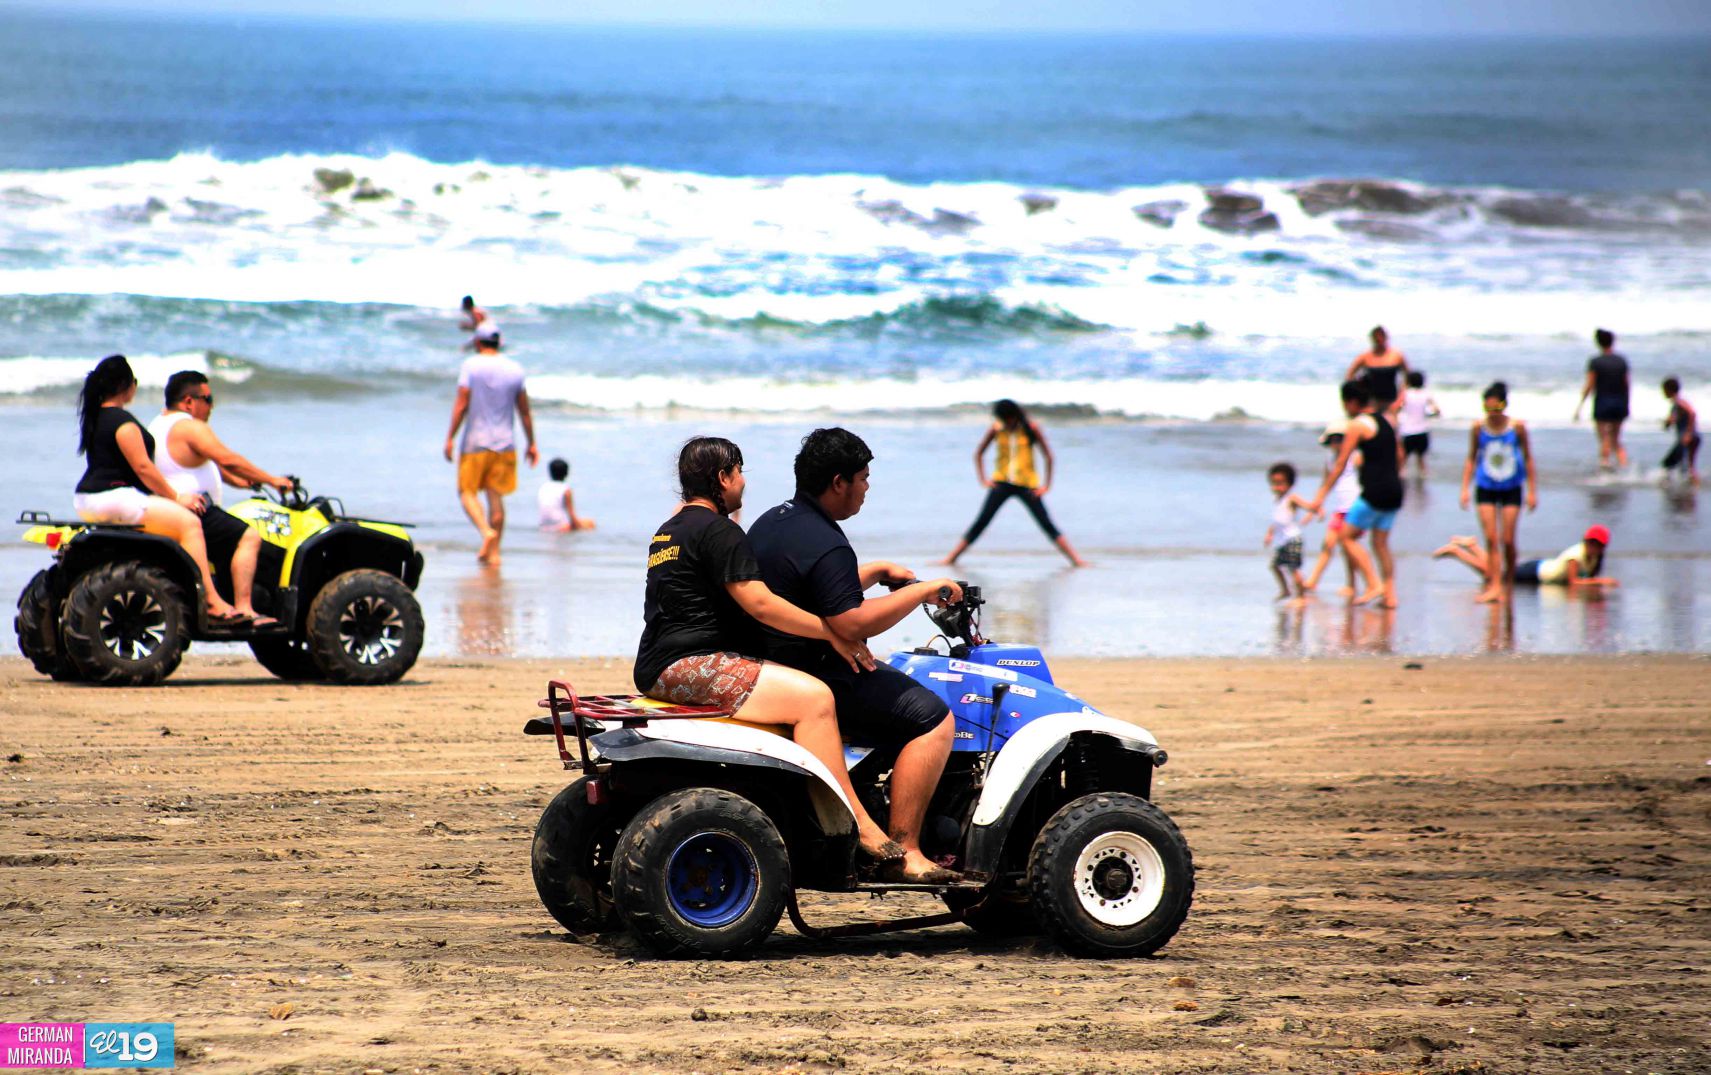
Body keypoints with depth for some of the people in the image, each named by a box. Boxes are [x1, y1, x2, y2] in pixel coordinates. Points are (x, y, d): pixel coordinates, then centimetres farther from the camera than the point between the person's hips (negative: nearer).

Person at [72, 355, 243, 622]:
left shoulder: (95, 417, 17)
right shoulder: (122, 421, -15)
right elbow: (142, 466, -18)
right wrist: (176, 498, -9)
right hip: (114, 498, -11)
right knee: (189, 522, -16)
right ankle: (213, 604, -24)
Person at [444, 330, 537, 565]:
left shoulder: (471, 365, -6)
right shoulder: (515, 369, 5)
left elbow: (461, 405, -11)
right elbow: (524, 411, 8)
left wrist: (450, 438, -7)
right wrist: (532, 444, 14)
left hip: (476, 442, -4)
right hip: (505, 443, 4)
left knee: (467, 492, 5)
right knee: (496, 496, 7)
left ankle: (486, 532, -19)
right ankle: (493, 552, 6)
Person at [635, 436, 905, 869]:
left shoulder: (669, 530, 23)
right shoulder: (717, 531, -10)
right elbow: (760, 604, -18)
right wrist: (834, 634, -11)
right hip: (690, 665, -11)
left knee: (802, 688, 22)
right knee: (812, 696, -22)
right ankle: (861, 829, -26)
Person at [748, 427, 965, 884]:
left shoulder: (770, 522, 12)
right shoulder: (824, 545, -21)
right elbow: (851, 623, -28)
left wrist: (878, 571, 23)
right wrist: (922, 590, -20)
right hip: (817, 673, -11)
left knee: (893, 679, 32)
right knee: (932, 717, -12)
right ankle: (904, 852, -16)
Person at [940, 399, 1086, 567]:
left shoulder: (1031, 429, -6)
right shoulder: (996, 429, 0)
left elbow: (1049, 457, -1)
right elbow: (978, 453, 12)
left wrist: (1046, 486, -6)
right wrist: (983, 479, 3)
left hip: (1027, 484, -2)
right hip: (1002, 482, 2)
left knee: (1047, 525, -8)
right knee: (980, 522, -3)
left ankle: (1076, 560, -9)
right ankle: (951, 558, 1)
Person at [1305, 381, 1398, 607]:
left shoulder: (1357, 425, -7)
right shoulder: (1387, 421, 14)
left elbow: (1340, 464, -9)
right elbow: (1399, 455, 22)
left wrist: (1321, 495, -7)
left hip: (1374, 491, -7)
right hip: (1394, 491, 7)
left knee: (1348, 536, 2)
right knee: (1381, 543, 14)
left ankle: (1374, 585, -8)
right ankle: (1390, 595, 7)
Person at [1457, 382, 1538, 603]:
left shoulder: (1517, 427, -7)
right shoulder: (1478, 428, -5)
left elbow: (1528, 459, 2)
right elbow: (1471, 459, 4)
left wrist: (1532, 491, 2)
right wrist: (1465, 488, -2)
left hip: (1511, 490, 0)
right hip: (1485, 489, 0)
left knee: (1507, 540, -1)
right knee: (1491, 539, -7)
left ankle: (1509, 581, 20)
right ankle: (1495, 585, -6)